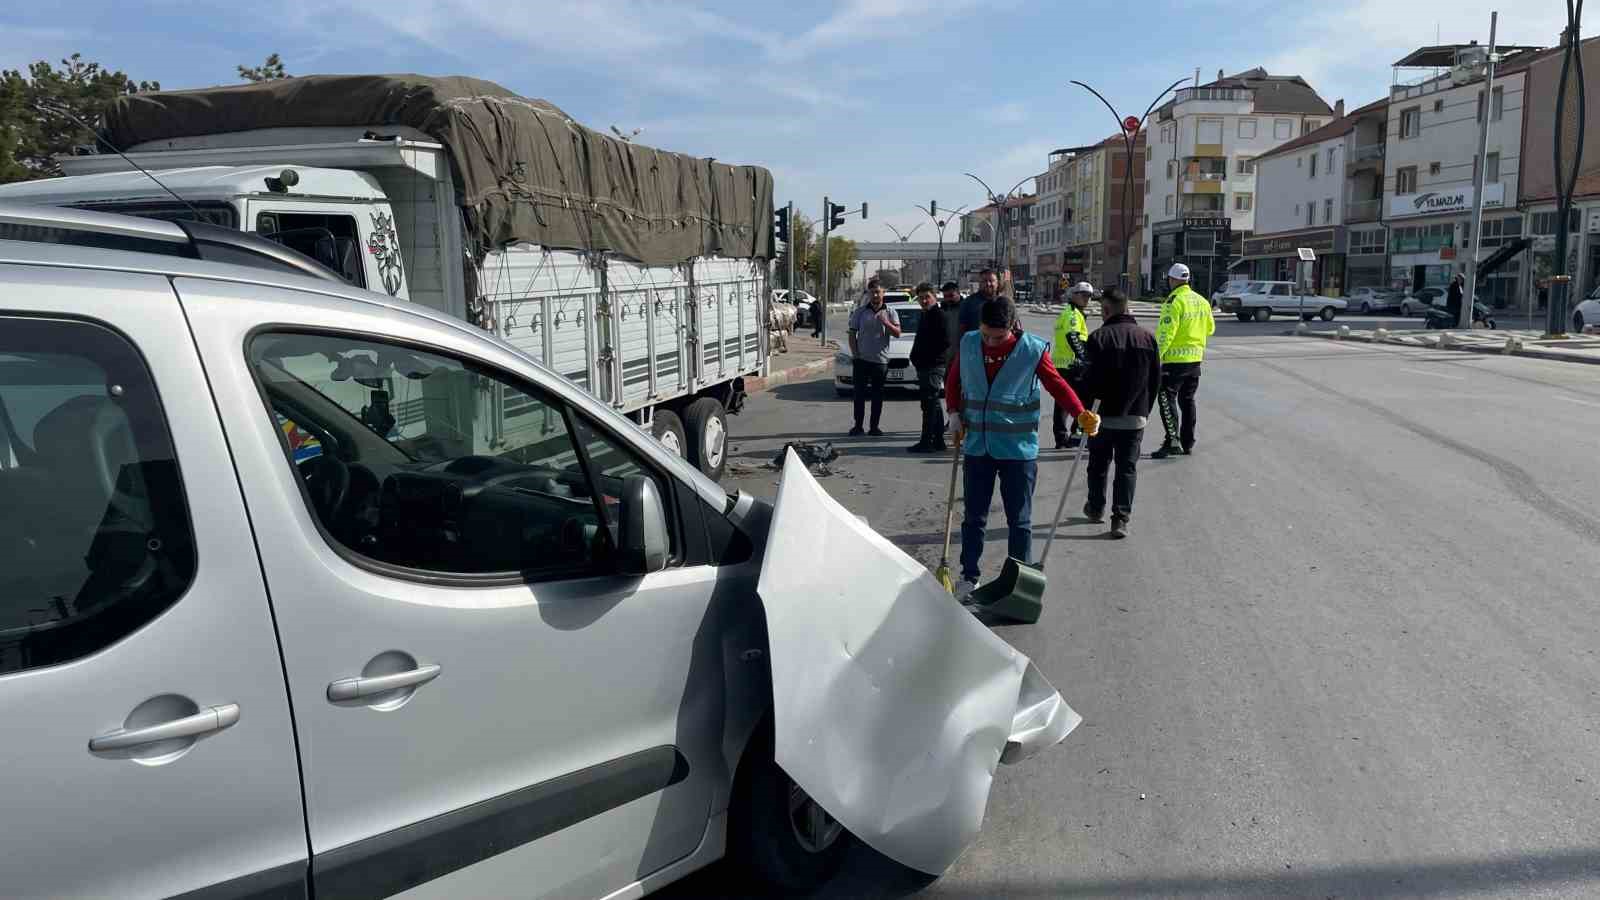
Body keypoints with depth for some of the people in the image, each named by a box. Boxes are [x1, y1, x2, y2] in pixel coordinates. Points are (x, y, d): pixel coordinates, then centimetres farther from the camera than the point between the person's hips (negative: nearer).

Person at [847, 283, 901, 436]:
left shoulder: (890, 313, 6)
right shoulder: (860, 311, 7)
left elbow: (897, 333, -4)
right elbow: (852, 334, 7)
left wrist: (886, 323, -21)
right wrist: (855, 354, -3)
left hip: (881, 360, 0)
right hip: (861, 359, 0)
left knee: (877, 395, 3)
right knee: (859, 393, 1)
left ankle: (874, 426, 9)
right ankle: (858, 426, 7)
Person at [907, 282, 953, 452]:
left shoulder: (939, 315, -12)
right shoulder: (924, 316, 18)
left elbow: (945, 342, -20)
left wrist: (926, 358, -16)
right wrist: (916, 357, 14)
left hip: (934, 366, -10)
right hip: (924, 367, 10)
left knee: (929, 404, -8)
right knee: (935, 404, 13)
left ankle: (927, 442, -6)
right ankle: (938, 441, 19)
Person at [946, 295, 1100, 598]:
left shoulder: (1032, 350, -11)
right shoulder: (968, 344, -1)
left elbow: (1057, 385, -7)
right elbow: (953, 380, 12)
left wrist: (1082, 415, -20)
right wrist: (955, 414, 0)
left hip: (1018, 449, -3)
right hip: (976, 448, 3)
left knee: (1019, 521, 6)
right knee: (973, 517, 13)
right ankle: (969, 576, 26)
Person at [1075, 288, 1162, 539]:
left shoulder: (1099, 337, -12)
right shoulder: (1147, 337, 3)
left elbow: (1089, 378, -14)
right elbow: (1156, 379, 7)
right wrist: (1145, 410, 17)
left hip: (1104, 415, -2)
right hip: (1135, 417, 3)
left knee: (1098, 464, 16)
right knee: (1127, 467, 6)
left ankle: (1096, 509, 30)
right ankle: (1121, 518, 1)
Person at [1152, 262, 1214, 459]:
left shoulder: (1174, 301, -15)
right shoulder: (1202, 301, 10)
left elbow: (1166, 333, -22)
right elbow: (1210, 328, 20)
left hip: (1175, 358, -8)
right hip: (1195, 357, 8)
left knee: (1167, 399, -5)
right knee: (1187, 399, 15)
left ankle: (1173, 441, -14)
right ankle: (1187, 443, 20)